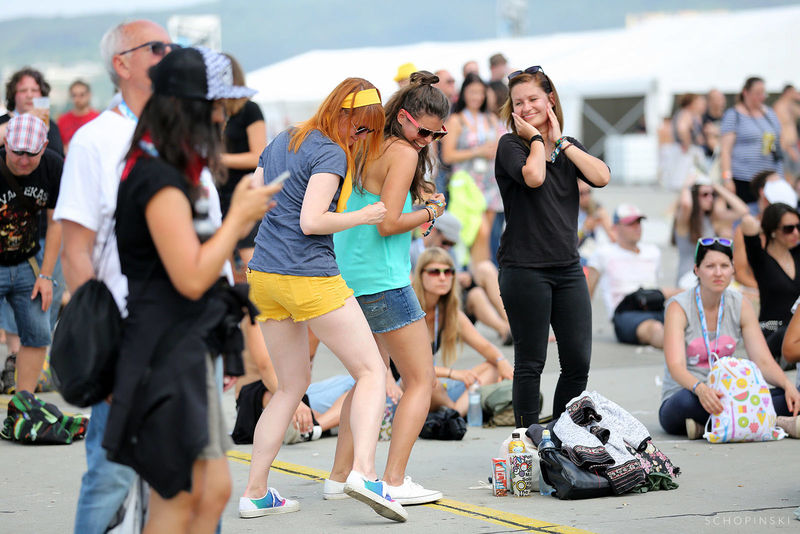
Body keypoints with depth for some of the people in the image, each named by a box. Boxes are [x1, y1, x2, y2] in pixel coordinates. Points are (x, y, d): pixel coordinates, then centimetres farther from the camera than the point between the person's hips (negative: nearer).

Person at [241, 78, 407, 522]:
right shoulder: (331, 155, -10)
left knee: (293, 385, 17)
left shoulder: (281, 143, 16)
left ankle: (255, 492, 12)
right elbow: (311, 222, -19)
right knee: (372, 371, -2)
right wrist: (363, 217, -8)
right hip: (310, 277, -8)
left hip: (263, 277, 8)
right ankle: (364, 471, -21)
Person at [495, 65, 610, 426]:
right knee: (530, 363, -2)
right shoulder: (511, 145, -1)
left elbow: (601, 177, -5)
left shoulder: (568, 148, 14)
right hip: (524, 270, -5)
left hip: (568, 267, 5)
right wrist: (537, 138, -6)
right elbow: (533, 176, -22)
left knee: (578, 362, 4)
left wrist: (559, 141, -4)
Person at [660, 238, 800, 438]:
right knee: (687, 400, -41)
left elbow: (763, 361, -1)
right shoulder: (679, 307, -10)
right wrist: (700, 389, -44)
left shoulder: (740, 306, 3)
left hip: (726, 397, 4)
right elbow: (675, 366, -23)